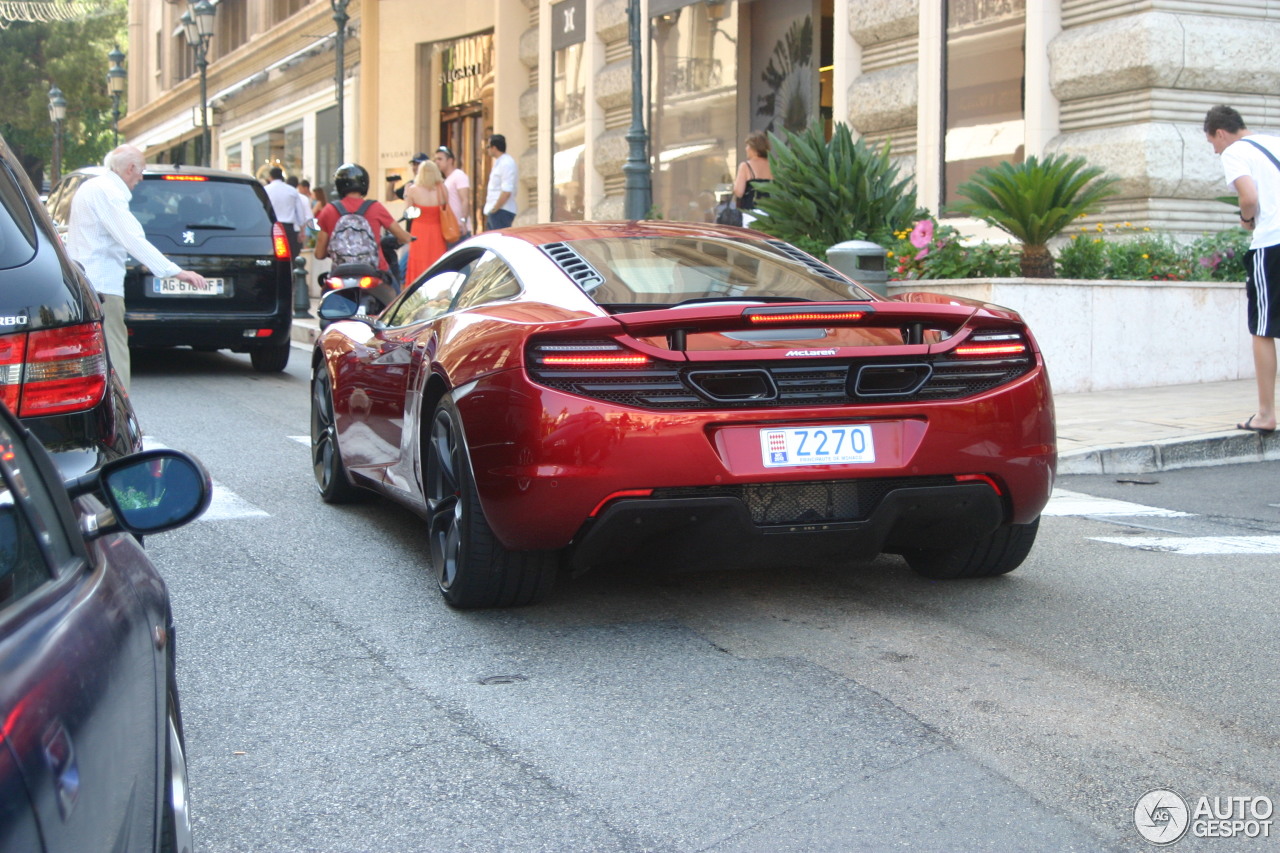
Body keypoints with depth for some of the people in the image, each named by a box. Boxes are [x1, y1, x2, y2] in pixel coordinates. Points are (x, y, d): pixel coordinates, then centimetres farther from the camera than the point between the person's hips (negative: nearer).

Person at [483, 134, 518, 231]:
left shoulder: (506, 163, -14)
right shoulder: (499, 162, 18)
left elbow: (506, 191, -22)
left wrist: (494, 209, -17)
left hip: (501, 212, -10)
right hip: (495, 212, 10)